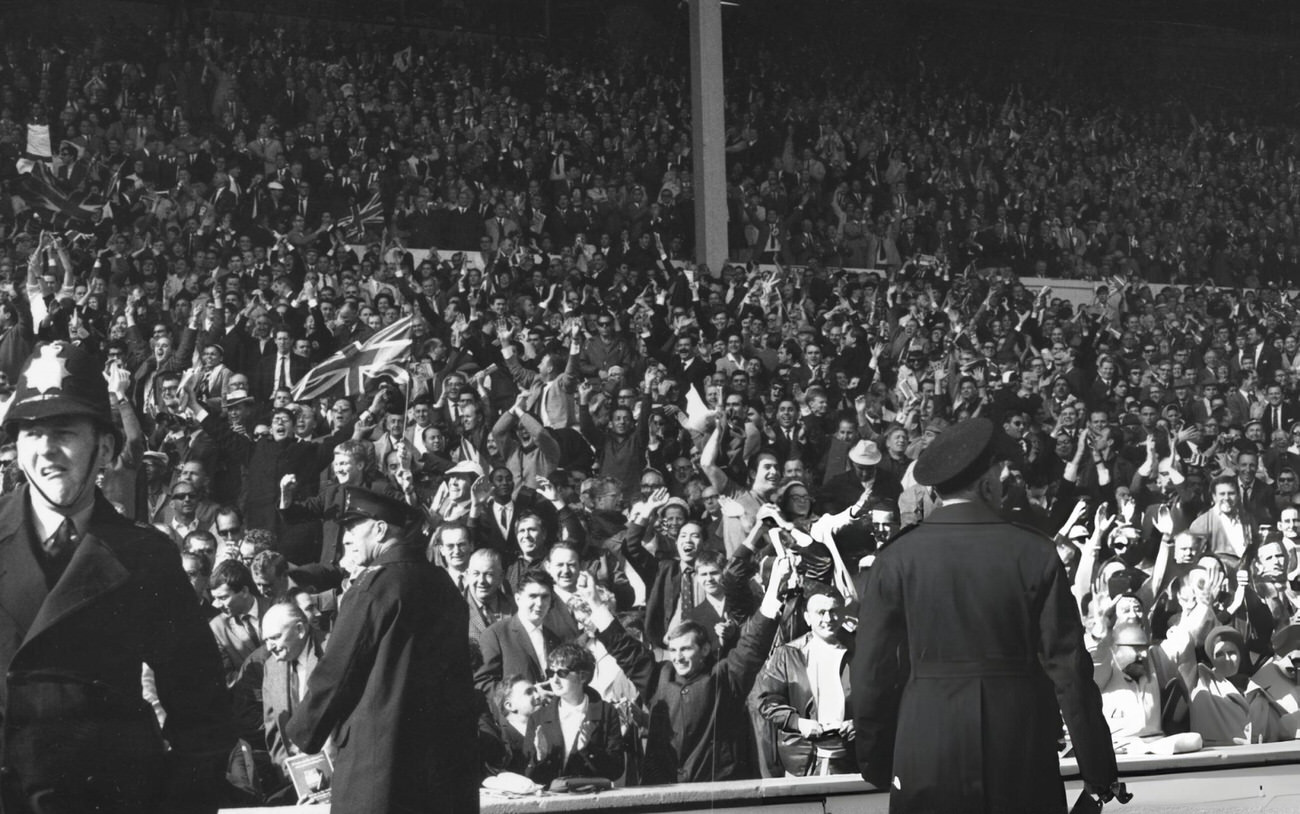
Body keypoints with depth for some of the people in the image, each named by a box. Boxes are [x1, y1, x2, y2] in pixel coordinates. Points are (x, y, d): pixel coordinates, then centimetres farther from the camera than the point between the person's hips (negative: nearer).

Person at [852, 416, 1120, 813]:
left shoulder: (896, 560, -2)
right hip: (1021, 759, -1)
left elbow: (871, 672, -1)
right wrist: (1098, 767, 2)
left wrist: (876, 762, 10)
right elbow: (1068, 664, -4)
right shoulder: (1034, 554, -4)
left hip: (925, 758, 1)